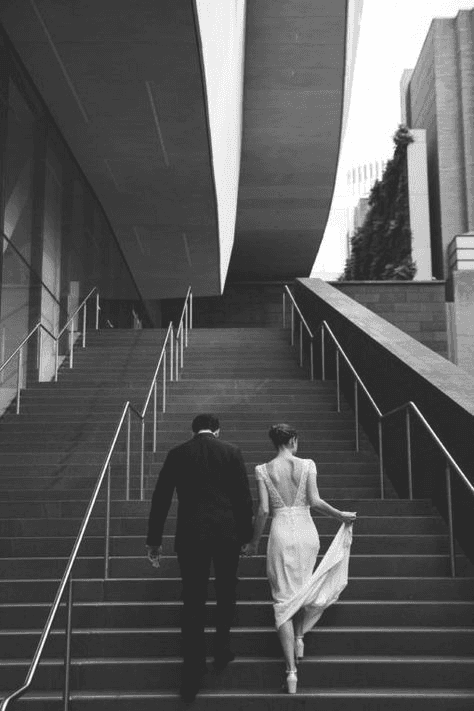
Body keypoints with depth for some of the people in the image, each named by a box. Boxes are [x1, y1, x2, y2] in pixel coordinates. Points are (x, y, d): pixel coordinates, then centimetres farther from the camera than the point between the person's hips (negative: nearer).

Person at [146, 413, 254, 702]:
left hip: (190, 535, 0)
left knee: (193, 604, 7)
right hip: (228, 533, 0)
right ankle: (222, 651, 27)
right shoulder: (232, 451, 2)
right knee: (226, 594, 22)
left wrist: (154, 540, 9)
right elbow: (244, 497, 1)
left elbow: (161, 499, 4)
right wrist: (246, 535, 9)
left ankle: (193, 677, 9)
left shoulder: (177, 453, 4)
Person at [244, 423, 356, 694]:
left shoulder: (264, 470, -2)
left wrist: (254, 542, 6)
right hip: (306, 531, 1)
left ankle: (292, 670, -1)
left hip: (281, 532, -1)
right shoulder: (307, 465, -2)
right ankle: (299, 639, 33)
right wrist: (341, 515, 6)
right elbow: (315, 501, -10)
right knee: (303, 587, 28)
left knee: (284, 598, 3)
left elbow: (263, 510, -5)